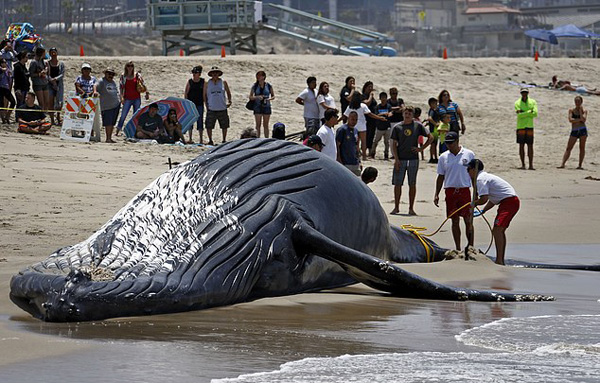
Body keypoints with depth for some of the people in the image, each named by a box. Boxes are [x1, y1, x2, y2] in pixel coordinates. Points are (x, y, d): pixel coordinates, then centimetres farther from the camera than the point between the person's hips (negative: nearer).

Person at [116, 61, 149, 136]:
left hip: (137, 98, 2)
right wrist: (121, 97, -9)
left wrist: (147, 92, 1)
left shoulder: (137, 75, 4)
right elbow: (120, 87, 0)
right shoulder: (123, 76, 2)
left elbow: (143, 84, 9)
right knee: (123, 115, -6)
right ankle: (118, 130, 1)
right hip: (127, 98, -2)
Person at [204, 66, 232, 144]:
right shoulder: (207, 83, 5)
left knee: (224, 126, 5)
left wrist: (229, 101, 1)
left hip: (222, 108, 0)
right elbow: (205, 95, 11)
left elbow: (228, 92, 15)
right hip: (211, 109, 0)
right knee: (209, 126, -2)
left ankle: (224, 140, 19)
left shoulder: (223, 82, 5)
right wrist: (206, 105, 1)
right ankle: (210, 140, 12)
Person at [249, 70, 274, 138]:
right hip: (257, 107, 0)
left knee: (266, 125, 6)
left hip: (266, 107, 0)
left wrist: (269, 99, -15)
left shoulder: (268, 86, 0)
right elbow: (250, 97, 2)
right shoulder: (255, 86, 0)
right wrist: (257, 97, -17)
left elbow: (273, 96, 7)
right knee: (258, 125, 1)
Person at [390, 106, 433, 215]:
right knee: (397, 184, 2)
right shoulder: (397, 127, 3)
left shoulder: (418, 126, 2)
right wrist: (396, 159, -7)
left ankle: (411, 208, 9)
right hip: (400, 159, 0)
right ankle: (396, 207, 11)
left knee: (412, 184, 3)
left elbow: (430, 137, 8)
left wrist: (421, 149, -1)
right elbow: (394, 144, 2)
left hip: (413, 159, 0)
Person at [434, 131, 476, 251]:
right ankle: (458, 249, 11)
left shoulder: (469, 154, 2)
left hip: (465, 190, -2)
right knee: (455, 221, 5)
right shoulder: (443, 157, 7)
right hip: (450, 191, 2)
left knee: (468, 220, -4)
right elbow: (440, 177, 12)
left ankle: (471, 247, 3)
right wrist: (436, 195, 6)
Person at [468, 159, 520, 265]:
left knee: (497, 230, -16)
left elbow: (484, 199, -18)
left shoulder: (480, 179, -10)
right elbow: (492, 200, 29)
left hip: (509, 201, -11)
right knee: (499, 230, 17)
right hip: (512, 201, 11)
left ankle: (499, 261, -19)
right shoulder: (485, 177, 23)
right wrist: (483, 211, 25)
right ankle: (501, 260, 22)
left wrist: (474, 203, 1)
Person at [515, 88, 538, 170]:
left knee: (530, 145, -2)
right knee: (521, 145, 0)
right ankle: (523, 164, 5)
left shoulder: (532, 102, 6)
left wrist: (523, 113, -10)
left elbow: (535, 114, -7)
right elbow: (519, 115, -12)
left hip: (529, 126, 1)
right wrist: (529, 112, -12)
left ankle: (531, 165, -4)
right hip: (520, 127, 0)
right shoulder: (517, 103, 2)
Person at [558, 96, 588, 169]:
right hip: (574, 131, 0)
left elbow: (583, 120, -11)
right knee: (568, 148, -4)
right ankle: (563, 164, -11)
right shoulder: (571, 110, 8)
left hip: (582, 130, 0)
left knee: (582, 147, 1)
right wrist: (579, 120, -9)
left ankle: (580, 165, 5)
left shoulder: (584, 111, 6)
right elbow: (570, 120, -7)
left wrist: (580, 111, -8)